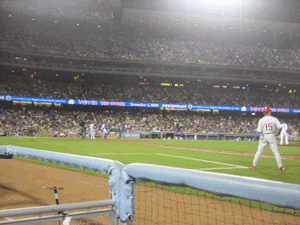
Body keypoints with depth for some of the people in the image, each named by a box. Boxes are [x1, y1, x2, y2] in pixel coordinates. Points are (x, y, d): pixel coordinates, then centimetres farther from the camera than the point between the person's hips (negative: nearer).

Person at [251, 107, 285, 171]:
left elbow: (259, 130, -5)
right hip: (272, 136, -1)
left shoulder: (261, 120, -2)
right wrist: (277, 133, 9)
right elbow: (280, 127, -7)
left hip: (264, 136, 1)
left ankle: (254, 165, 8)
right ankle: (280, 167, 4)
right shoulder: (274, 119, -1)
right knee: (276, 151, 4)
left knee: (259, 151, 8)